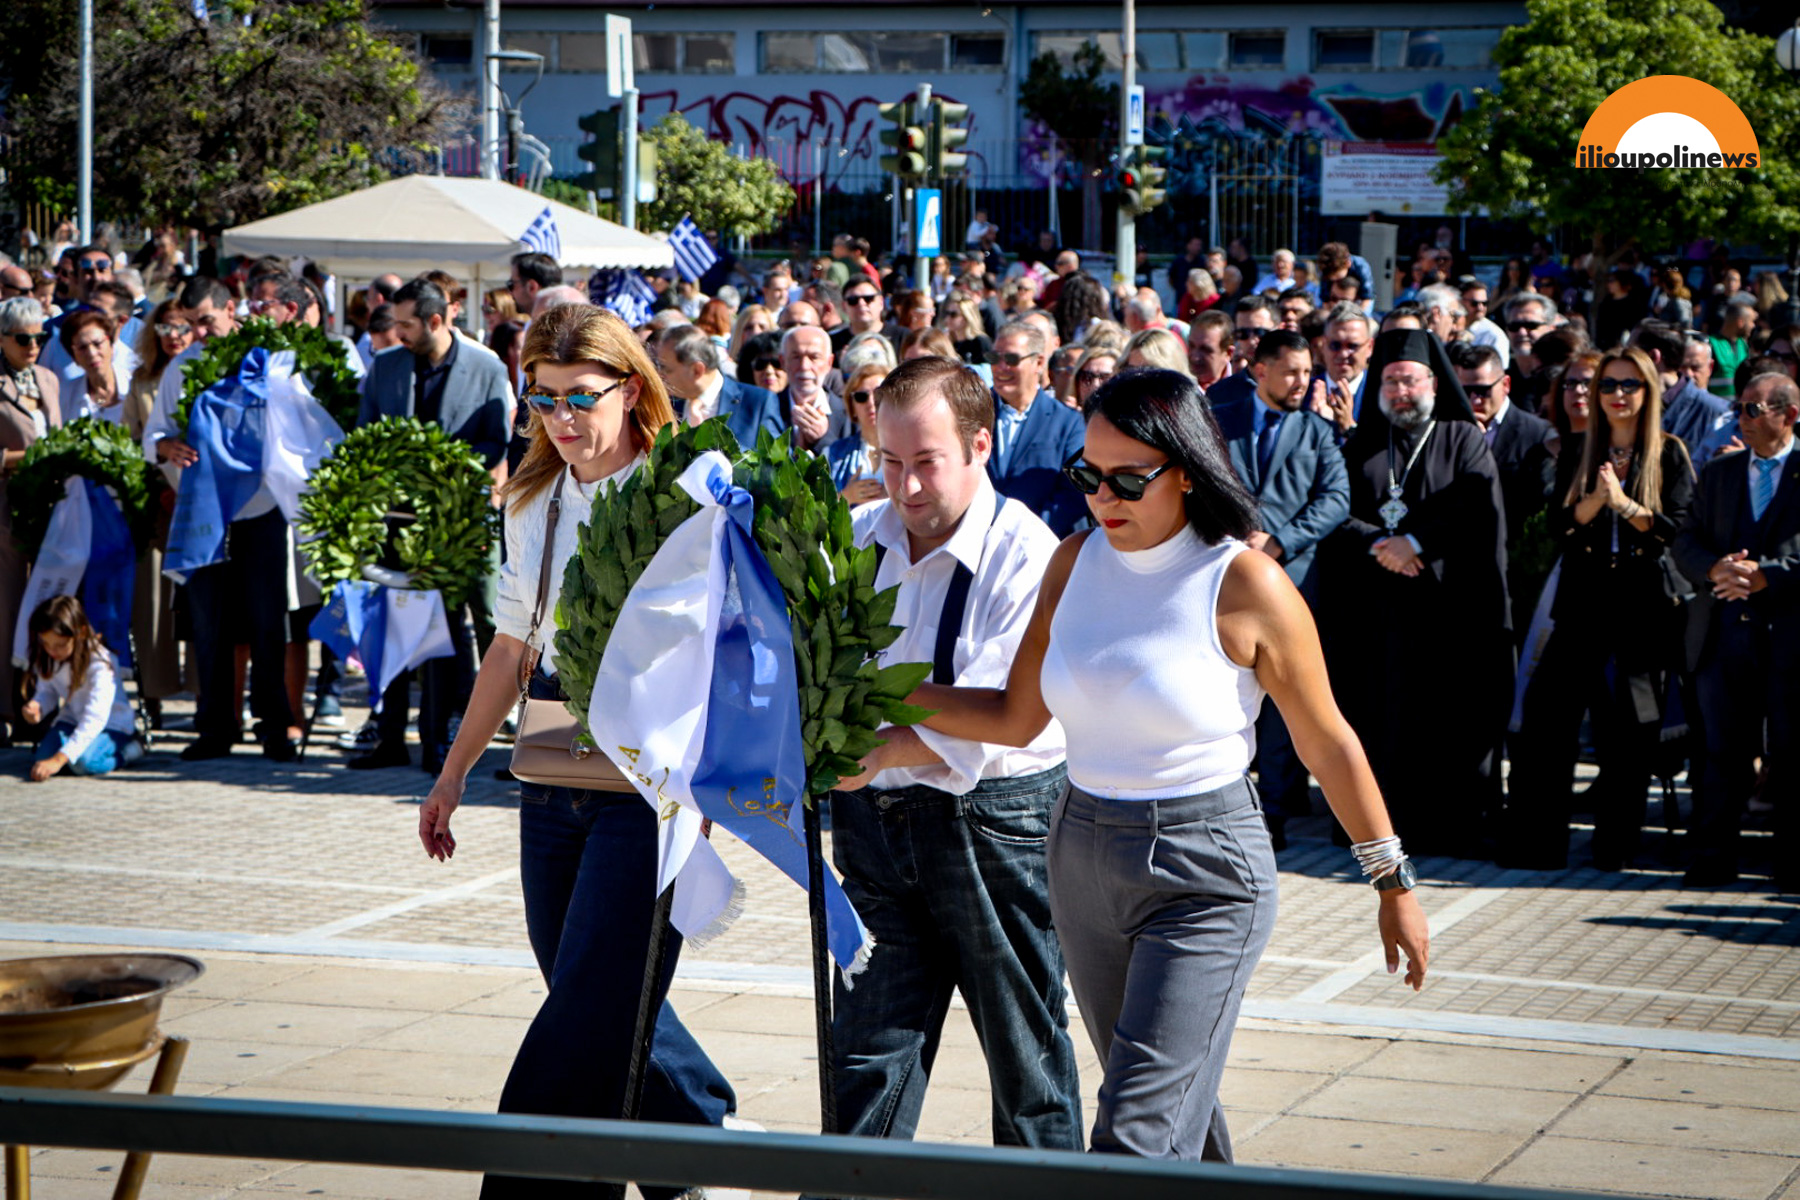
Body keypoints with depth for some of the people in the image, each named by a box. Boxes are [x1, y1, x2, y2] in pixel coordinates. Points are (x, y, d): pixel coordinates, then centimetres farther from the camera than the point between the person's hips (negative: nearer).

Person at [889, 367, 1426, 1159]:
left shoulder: (1244, 583, -12)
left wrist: (1393, 882, 1)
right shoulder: (1077, 561, 4)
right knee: (1176, 1102, 18)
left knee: (1138, 1135, -13)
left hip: (1205, 870, -6)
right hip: (1082, 855, 6)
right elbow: (1017, 719, 10)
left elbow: (1327, 743, -5)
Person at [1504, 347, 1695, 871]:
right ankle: (1533, 841, -4)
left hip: (1646, 605, -2)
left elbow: (1679, 527, -5)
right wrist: (1594, 501, -14)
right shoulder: (1577, 455, 12)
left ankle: (1616, 843, 9)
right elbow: (1559, 525, 3)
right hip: (1585, 601, 2)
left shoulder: (1670, 455, 5)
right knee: (1547, 715, -9)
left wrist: (1624, 504, -16)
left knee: (1630, 730, -1)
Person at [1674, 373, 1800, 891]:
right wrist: (1716, 569, -9)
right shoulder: (1718, 474, 16)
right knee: (1722, 752, 5)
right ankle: (1711, 863, 9)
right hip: (1724, 631, 4)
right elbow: (1686, 542, 10)